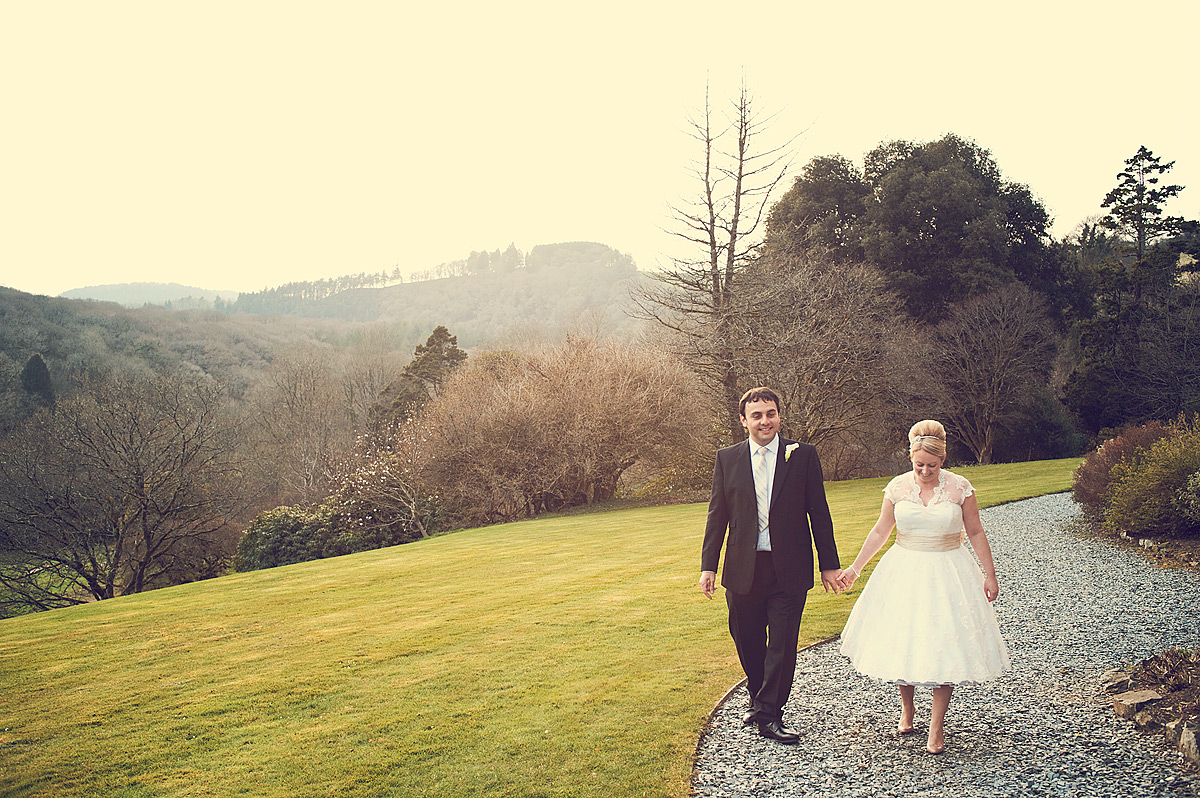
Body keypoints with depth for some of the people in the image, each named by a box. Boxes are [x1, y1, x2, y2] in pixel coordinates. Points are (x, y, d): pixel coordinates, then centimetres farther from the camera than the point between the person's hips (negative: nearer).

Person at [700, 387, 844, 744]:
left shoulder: (803, 455, 0)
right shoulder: (727, 459, 3)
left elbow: (818, 512, 2)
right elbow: (717, 515, 5)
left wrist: (829, 564, 2)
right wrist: (708, 565, 2)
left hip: (789, 570, -2)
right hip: (743, 569, 2)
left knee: (783, 645, 1)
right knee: (747, 643, 13)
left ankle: (769, 715, 14)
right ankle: (758, 698, 36)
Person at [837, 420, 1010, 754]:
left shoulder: (960, 487, -7)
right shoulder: (897, 487, -3)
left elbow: (976, 532, 2)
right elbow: (880, 531, 6)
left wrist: (990, 574, 0)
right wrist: (854, 568, 6)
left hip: (947, 573, -1)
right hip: (904, 573, 2)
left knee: (944, 647, -2)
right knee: (901, 644, 5)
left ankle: (937, 725, 9)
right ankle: (907, 709, 28)